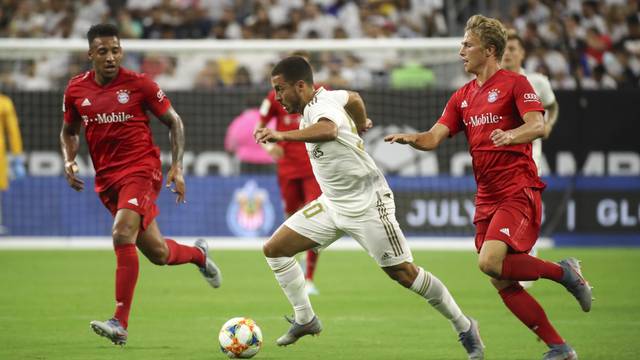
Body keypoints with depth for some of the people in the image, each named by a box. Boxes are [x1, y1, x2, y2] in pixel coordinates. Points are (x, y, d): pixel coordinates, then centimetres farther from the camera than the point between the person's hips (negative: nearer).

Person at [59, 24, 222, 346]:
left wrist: (177, 167, -4)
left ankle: (120, 324, -22)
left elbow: (174, 122, 3)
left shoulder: (139, 84, -7)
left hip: (141, 171, -5)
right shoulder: (76, 90, 3)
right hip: (107, 179, 5)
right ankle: (198, 253, 44)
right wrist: (69, 161, 1)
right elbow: (69, 131, 20)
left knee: (122, 235, -25)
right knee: (156, 252, 8)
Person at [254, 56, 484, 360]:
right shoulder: (324, 97, 1)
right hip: (333, 203, 9)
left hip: (366, 205, -9)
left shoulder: (322, 107, -26)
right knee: (274, 249, 1)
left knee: (404, 274, -5)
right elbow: (353, 98, 22)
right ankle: (305, 320, 11)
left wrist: (284, 135, -65)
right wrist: (361, 124, 42)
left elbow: (327, 130, -51)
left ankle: (464, 326, 12)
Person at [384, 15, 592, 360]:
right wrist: (411, 138, -12)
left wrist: (510, 135, -36)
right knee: (502, 283, 0)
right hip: (487, 199, 7)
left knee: (490, 261, -25)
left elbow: (537, 126, -16)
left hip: (518, 192, -7)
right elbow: (434, 137, 9)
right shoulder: (462, 97, 17)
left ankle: (563, 271, -3)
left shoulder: (514, 83, -3)